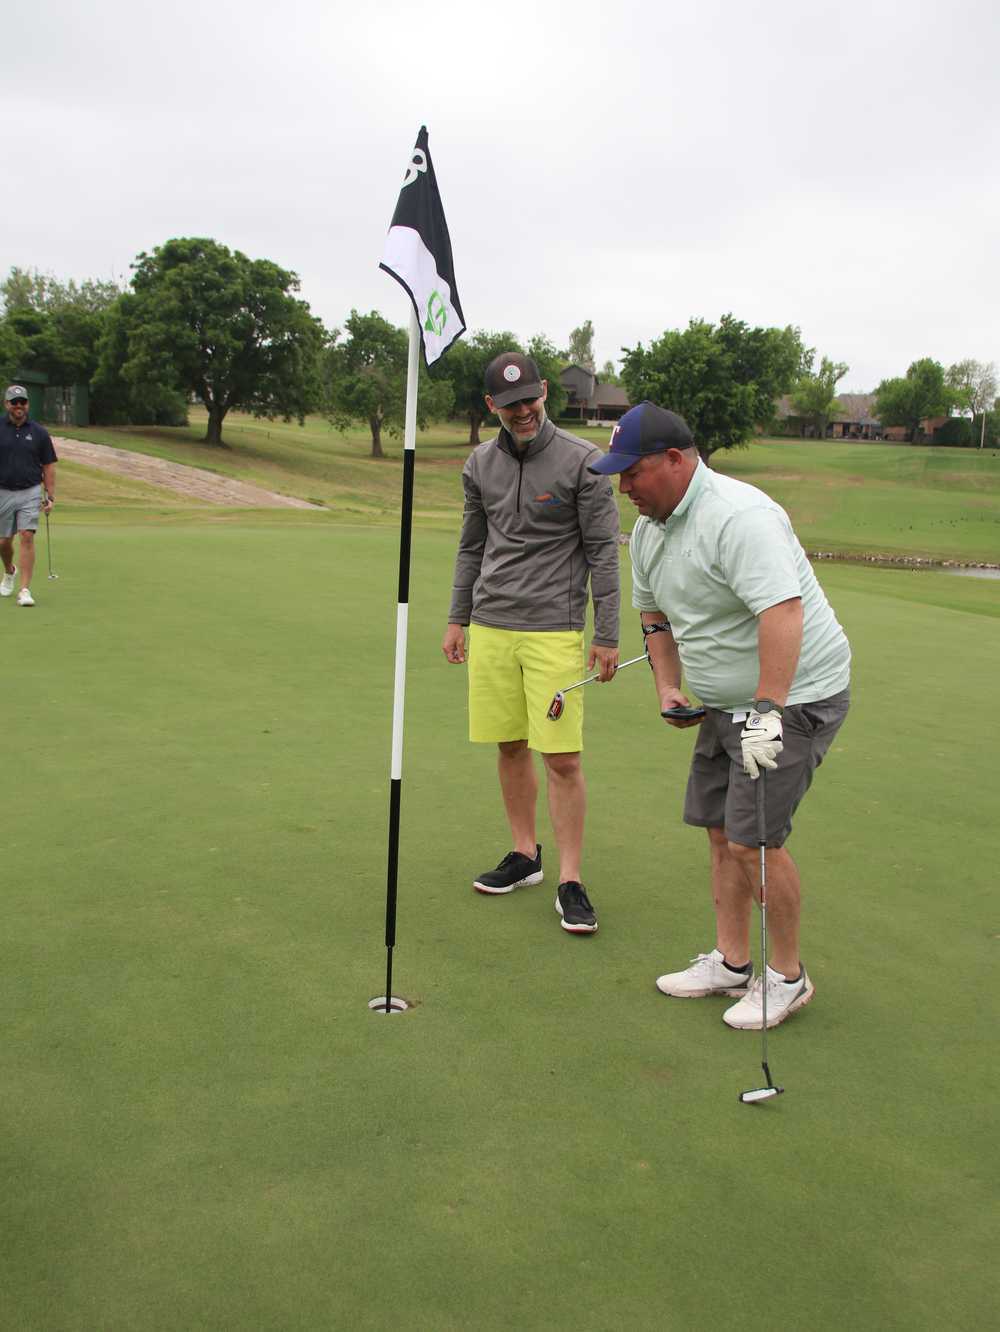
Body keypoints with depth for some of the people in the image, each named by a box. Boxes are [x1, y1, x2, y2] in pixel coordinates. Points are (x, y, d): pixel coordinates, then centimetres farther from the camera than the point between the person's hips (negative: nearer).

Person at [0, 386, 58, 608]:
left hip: (30, 492, -1)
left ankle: (25, 590, -12)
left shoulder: (39, 432, 1)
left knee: (27, 537, -13)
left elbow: (48, 466, 4)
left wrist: (50, 496, -2)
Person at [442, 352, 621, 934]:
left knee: (562, 757, -6)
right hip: (491, 629, 5)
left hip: (555, 631, -5)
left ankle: (571, 881, 3)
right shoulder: (480, 464, 9)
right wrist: (458, 619, 19)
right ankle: (525, 854, 26)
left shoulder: (583, 461, -7)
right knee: (510, 746, 11)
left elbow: (603, 552, -6)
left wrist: (608, 636, -7)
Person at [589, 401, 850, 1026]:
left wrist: (768, 708, -38)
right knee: (721, 830, 11)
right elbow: (656, 614, 22)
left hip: (793, 697, -9)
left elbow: (782, 611, -34)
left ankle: (788, 976, 9)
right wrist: (668, 687, 12)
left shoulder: (739, 516, -25)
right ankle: (732, 963, 25)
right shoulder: (648, 529, 7)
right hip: (727, 703, 9)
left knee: (755, 840, -10)